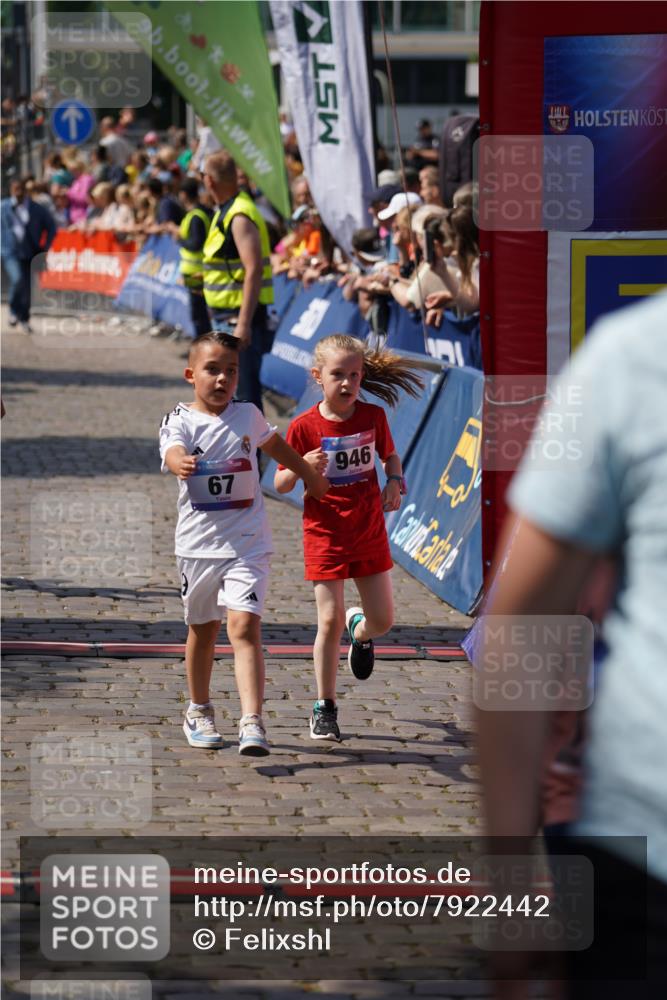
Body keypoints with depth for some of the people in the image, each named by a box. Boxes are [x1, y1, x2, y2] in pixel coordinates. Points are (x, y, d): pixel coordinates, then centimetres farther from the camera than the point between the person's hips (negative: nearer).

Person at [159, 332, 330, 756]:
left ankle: (252, 724, -23)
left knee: (245, 627, -15)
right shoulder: (180, 421, -6)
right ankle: (199, 712, 36)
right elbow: (173, 452, -29)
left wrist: (312, 476, 39)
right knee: (203, 629, 16)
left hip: (247, 543, 0)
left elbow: (274, 444, 24)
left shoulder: (248, 415, 3)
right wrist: (182, 464, -53)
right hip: (199, 543, 0)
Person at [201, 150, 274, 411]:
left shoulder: (240, 217, -18)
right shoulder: (225, 212, 14)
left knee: (244, 390, -9)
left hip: (240, 317, -10)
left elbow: (254, 271, -25)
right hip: (225, 317, 10)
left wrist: (244, 323, -29)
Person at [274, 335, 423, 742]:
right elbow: (281, 484, -7)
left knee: (383, 619, 5)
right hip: (326, 535, -3)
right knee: (330, 620, -7)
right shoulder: (304, 427, -11)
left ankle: (360, 632, 44)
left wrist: (395, 482, -6)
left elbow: (391, 456, 15)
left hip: (370, 532, 3)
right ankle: (325, 708, 5)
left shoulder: (373, 416, -2)